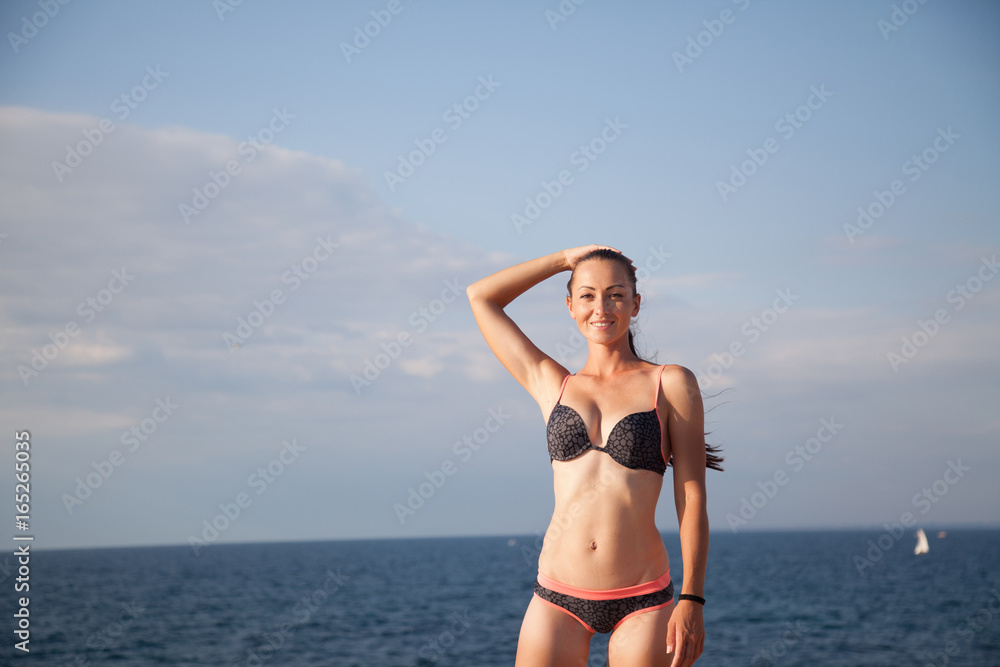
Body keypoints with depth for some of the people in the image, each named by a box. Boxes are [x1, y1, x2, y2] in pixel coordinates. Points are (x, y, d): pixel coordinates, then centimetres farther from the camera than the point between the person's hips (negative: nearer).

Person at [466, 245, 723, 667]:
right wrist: (566, 259, 18)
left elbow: (691, 497, 0)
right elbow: (481, 296, 17)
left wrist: (692, 599, -7)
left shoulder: (671, 384, 3)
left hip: (643, 601, -2)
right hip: (559, 599, 2)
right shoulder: (552, 385, 11)